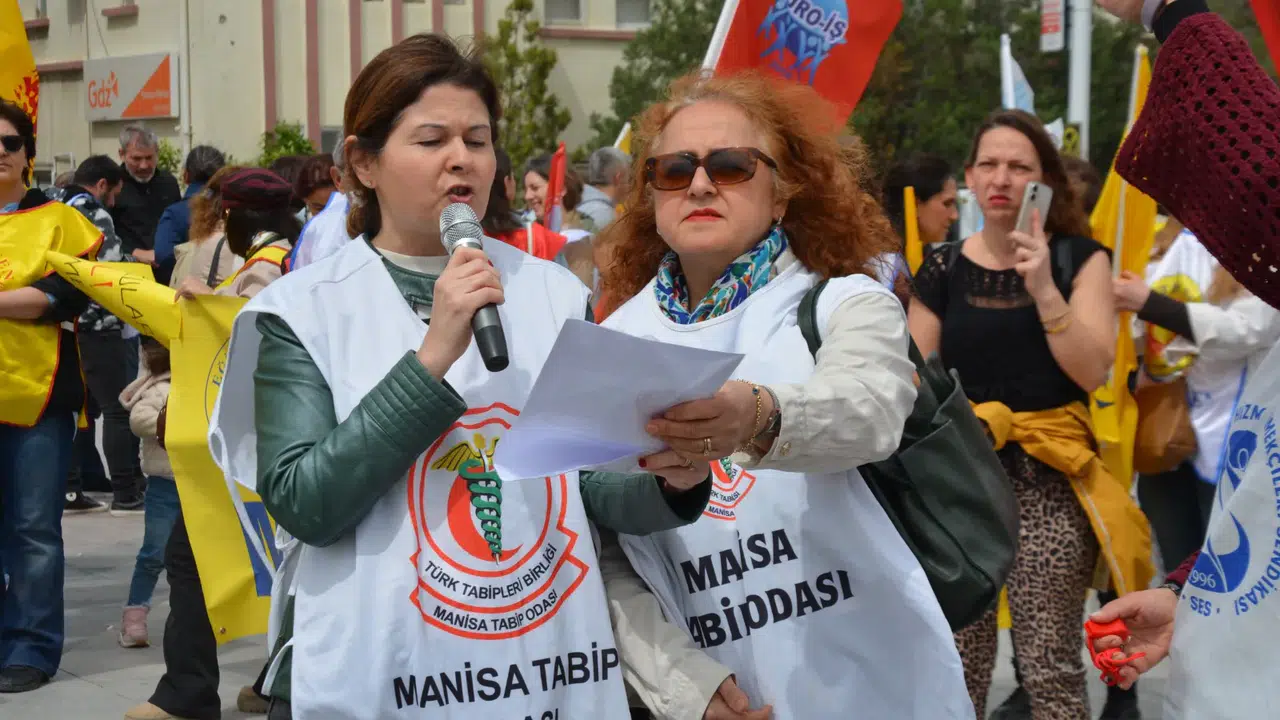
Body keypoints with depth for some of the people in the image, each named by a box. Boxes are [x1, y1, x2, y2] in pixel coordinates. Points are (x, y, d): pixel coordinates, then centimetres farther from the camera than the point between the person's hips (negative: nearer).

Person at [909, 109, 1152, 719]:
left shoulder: (1077, 258, 2)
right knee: (959, 668, 4)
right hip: (961, 477, 2)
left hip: (1048, 480, -2)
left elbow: (1092, 372, -8)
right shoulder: (942, 270, 6)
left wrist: (1044, 288, -18)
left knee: (1051, 670, -4)